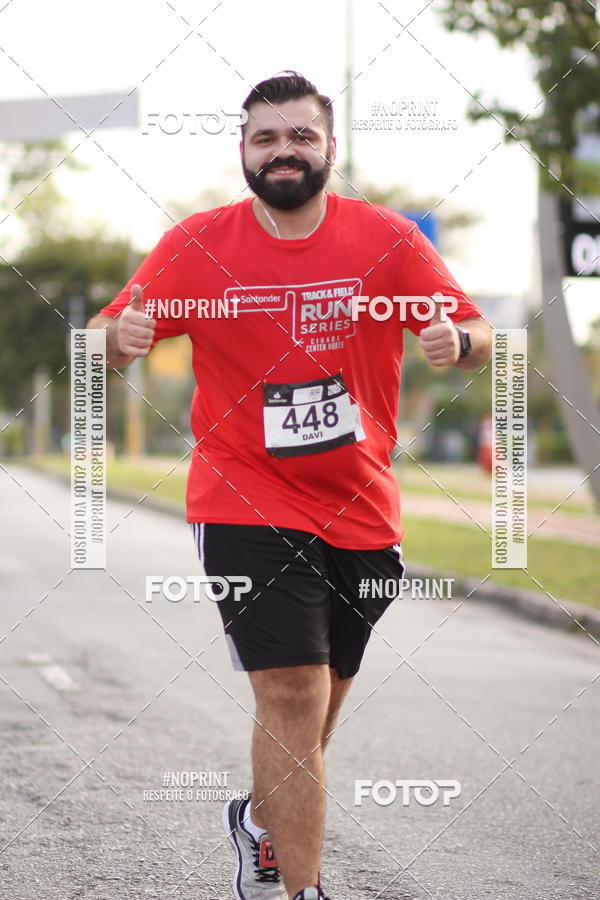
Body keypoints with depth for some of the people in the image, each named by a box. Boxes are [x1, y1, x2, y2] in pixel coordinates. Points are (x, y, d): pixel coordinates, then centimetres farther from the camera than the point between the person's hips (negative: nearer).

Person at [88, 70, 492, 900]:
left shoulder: (387, 239, -3)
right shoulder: (198, 244, -4)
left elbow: (479, 337, -4)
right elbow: (110, 338, -3)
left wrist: (456, 339, -28)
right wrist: (121, 336, -27)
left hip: (361, 510, 3)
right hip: (247, 509, -3)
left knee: (322, 696, 16)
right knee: (292, 695, -13)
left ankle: (263, 821, 45)